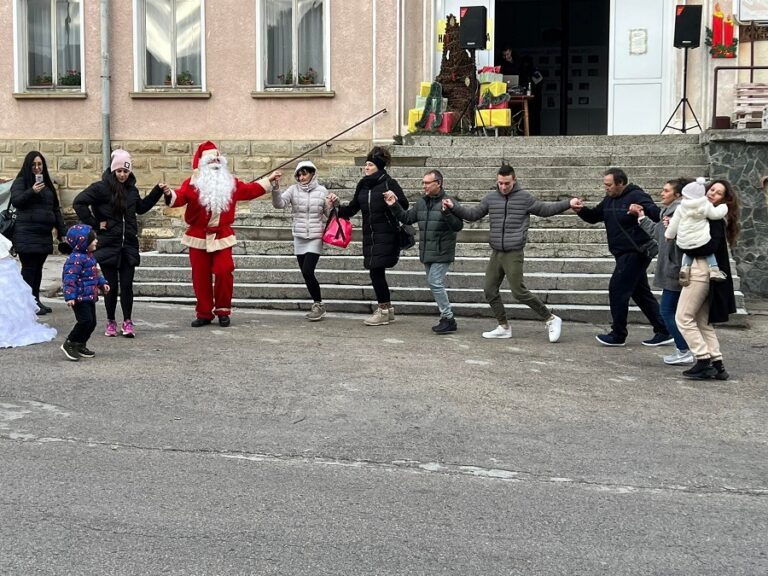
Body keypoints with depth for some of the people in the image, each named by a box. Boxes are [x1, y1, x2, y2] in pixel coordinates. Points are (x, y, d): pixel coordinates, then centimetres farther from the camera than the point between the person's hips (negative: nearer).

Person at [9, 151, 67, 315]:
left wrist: (62, 230, 14)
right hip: (26, 234, -5)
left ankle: (36, 300, 15)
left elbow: (56, 209, 20)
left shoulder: (47, 183, 18)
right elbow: (15, 201, -12)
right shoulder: (21, 181, 2)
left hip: (44, 234, 5)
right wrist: (32, 191, -27)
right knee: (29, 268, -7)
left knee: (38, 268, 9)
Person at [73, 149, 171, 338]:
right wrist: (94, 224, -12)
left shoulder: (131, 189, 10)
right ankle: (111, 322, 18)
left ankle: (127, 322, 11)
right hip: (108, 245, -3)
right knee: (111, 285, 4)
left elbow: (141, 207, 27)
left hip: (129, 245, 4)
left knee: (127, 285, 1)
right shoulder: (101, 188, -8)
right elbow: (79, 203, -13)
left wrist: (157, 191, 21)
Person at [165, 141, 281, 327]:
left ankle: (223, 311, 5)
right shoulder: (193, 183, -2)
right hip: (198, 237, -2)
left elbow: (249, 190, 23)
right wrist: (169, 195, -39)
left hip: (222, 236, 2)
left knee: (224, 272, -10)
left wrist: (268, 180, 28)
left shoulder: (230, 182, 12)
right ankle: (204, 314, 13)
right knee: (200, 276, 2)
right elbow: (180, 197, -17)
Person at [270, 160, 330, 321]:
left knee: (308, 271, -15)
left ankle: (319, 305, 0)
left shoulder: (322, 191, 1)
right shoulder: (293, 190, 3)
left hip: (315, 238, -3)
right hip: (299, 238, 3)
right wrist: (275, 188, -27)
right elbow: (279, 204, -11)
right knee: (306, 273, 7)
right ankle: (317, 304, 21)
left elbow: (329, 214, 7)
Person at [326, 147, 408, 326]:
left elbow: (404, 205, -11)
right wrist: (337, 206, -2)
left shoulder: (389, 183, -6)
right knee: (377, 273, 10)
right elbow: (352, 209, 14)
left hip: (386, 236, -7)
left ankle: (383, 311, 4)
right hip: (369, 236, 7)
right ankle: (388, 309, 22)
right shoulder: (363, 185, 12)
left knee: (376, 271, -8)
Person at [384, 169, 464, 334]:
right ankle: (447, 319, 20)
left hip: (442, 254, -8)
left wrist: (446, 212, -33)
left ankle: (448, 318, -5)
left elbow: (458, 226, -18)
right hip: (426, 253, 8)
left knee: (435, 283, -14)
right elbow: (407, 218, 16)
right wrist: (394, 206, 5)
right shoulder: (422, 202, 10)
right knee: (434, 284, 11)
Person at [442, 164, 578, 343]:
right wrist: (453, 207, -1)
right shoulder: (491, 198, 7)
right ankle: (504, 327, 19)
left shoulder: (525, 198, -4)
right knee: (490, 290, 6)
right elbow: (472, 214, 12)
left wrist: (568, 203, -7)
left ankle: (551, 319, 4)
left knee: (519, 292, -9)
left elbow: (545, 209, 4)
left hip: (514, 254, -5)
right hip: (496, 253, 6)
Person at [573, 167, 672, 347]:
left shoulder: (636, 196, -15)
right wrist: (581, 210, -1)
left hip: (635, 254, -10)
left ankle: (618, 335, 4)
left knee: (618, 290, -6)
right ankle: (663, 332, 19)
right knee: (640, 293, 13)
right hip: (625, 254, 10)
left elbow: (657, 214, -27)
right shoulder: (610, 200, 12)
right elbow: (594, 217, 19)